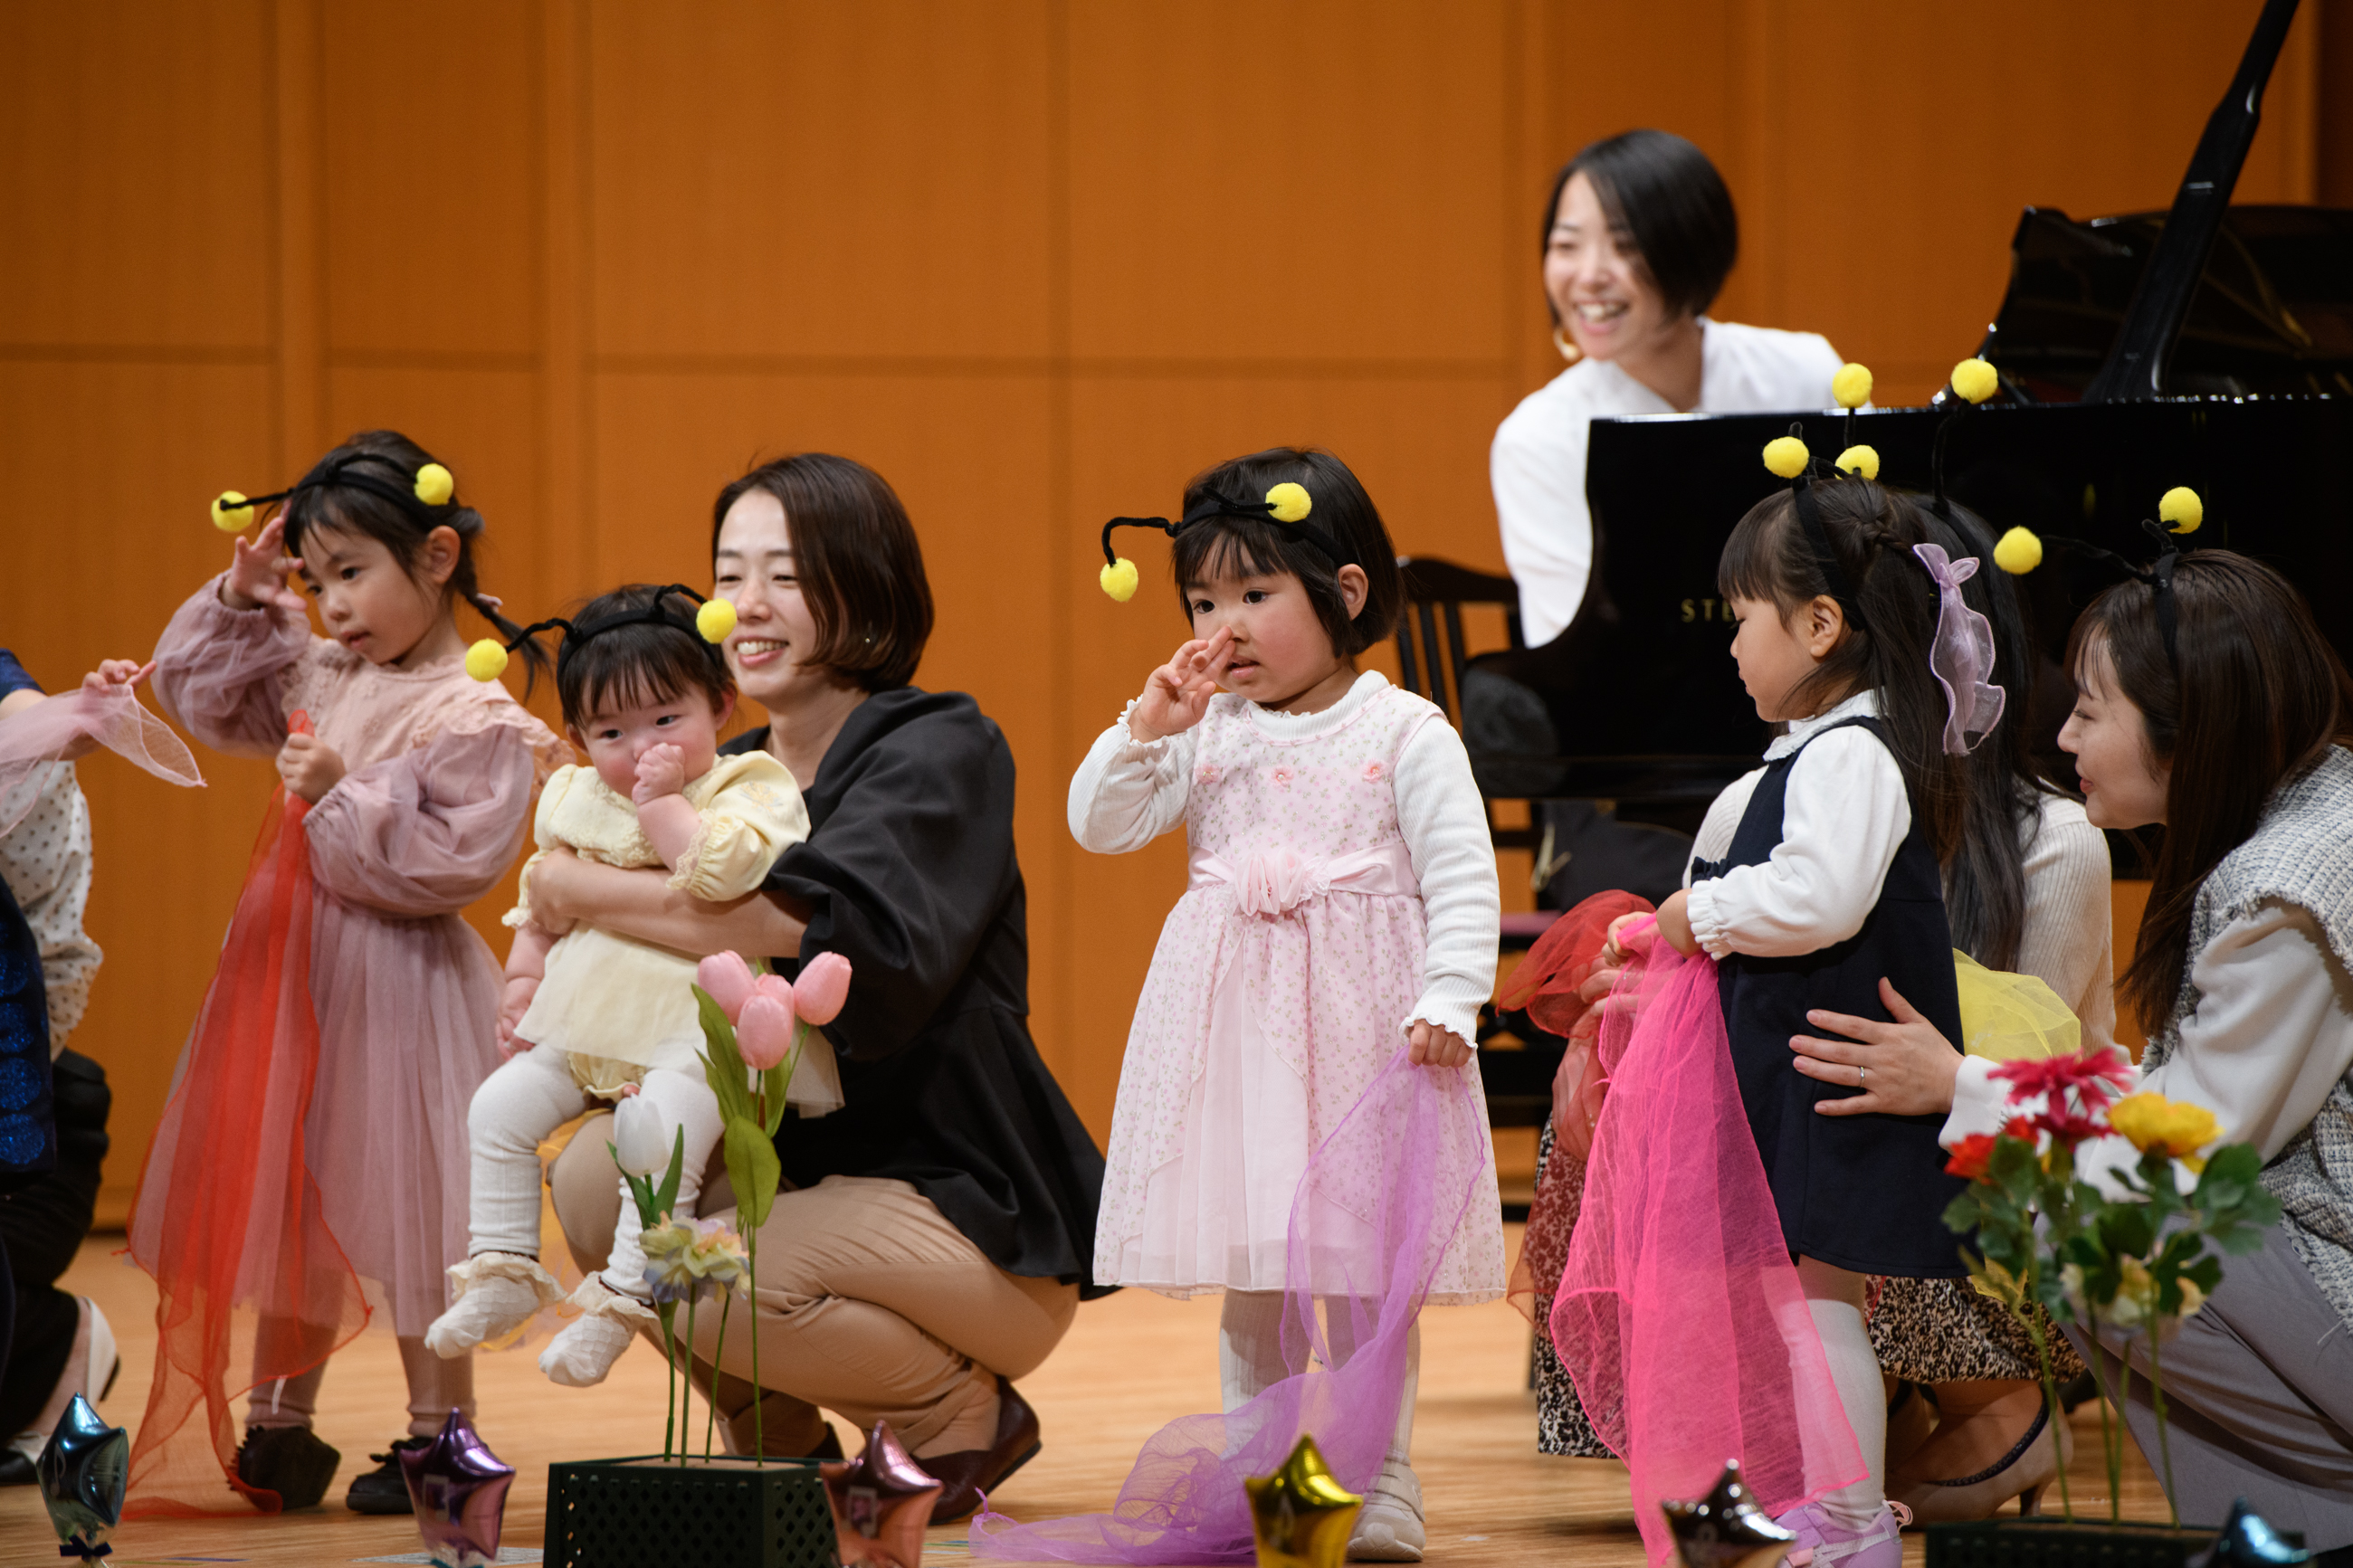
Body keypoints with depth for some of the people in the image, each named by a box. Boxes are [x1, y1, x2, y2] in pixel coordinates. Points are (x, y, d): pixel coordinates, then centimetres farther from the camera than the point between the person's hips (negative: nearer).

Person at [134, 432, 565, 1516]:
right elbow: (199, 691, 21)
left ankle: (439, 1432, 11)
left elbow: (457, 858, -22)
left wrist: (345, 797, -23)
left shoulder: (474, 717, -15)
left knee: (398, 1203, -1)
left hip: (399, 985, -8)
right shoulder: (321, 676, 8)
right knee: (286, 1194, 14)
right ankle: (280, 1425, 25)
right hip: (299, 976, 8)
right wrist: (242, 602, 8)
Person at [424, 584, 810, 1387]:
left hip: (695, 1027, -7)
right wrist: (524, 981, 11)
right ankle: (502, 1270, 8)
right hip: (587, 1027, 7)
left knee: (661, 1129, -30)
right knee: (500, 1107, -2)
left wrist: (659, 802, -21)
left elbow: (722, 867, -29)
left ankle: (623, 1296, -23)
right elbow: (539, 905, 23)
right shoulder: (576, 802, 11)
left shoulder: (751, 789, -9)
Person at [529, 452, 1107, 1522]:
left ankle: (967, 1416, -1)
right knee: (597, 1175, -16)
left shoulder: (941, 752, -12)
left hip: (978, 1221, -7)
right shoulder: (734, 778, 10)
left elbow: (842, 929, -32)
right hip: (803, 1168, 7)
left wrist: (591, 893, -28)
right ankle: (781, 1439, 6)